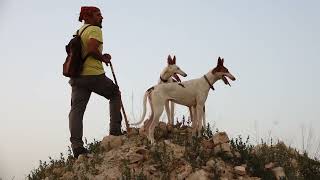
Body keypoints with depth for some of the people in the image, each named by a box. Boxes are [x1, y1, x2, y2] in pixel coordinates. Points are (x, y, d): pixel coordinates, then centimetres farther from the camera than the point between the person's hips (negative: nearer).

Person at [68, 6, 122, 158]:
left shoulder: (79, 32, 24)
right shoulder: (95, 29, -4)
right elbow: (92, 48, -21)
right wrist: (103, 58, -4)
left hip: (77, 76, 7)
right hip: (94, 74, -7)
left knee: (76, 110, -3)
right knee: (115, 95, 17)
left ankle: (76, 145, -15)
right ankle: (115, 129, 10)